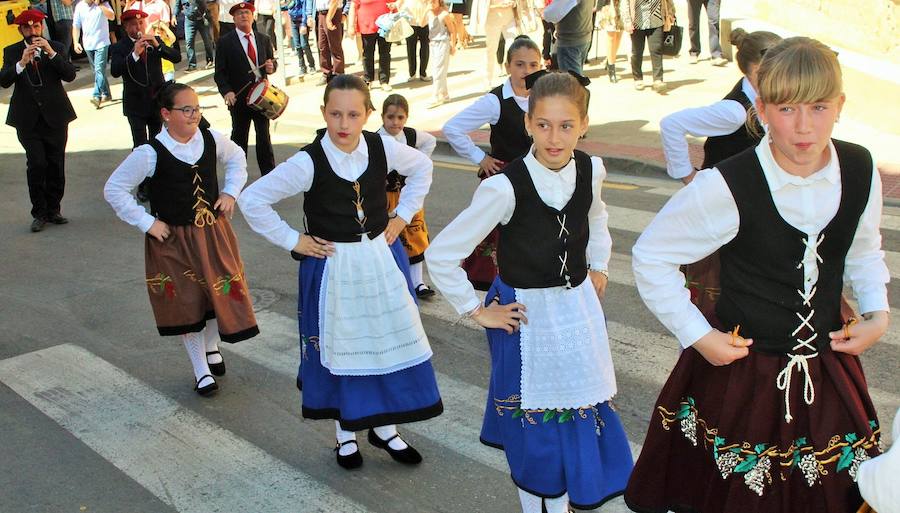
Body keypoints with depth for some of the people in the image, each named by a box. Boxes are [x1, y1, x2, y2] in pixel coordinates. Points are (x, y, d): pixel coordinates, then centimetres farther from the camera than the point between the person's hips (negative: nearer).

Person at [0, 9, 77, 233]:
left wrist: (51, 53, -20)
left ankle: (53, 210, 20)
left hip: (55, 116, 1)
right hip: (28, 120, -1)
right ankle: (39, 213, 1)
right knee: (36, 164, -11)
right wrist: (22, 62, -23)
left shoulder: (55, 47, 4)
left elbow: (70, 75, -10)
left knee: (56, 166, 6)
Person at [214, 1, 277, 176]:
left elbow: (272, 62, 18)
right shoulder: (225, 42, -4)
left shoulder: (264, 39, 8)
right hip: (239, 97, -2)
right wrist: (226, 91, -21)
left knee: (264, 135, 5)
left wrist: (271, 67, -7)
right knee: (239, 137, 10)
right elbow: (220, 72, -5)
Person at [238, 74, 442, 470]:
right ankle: (345, 434, 31)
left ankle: (384, 428, 30)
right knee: (339, 349, 9)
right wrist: (292, 241, -10)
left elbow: (422, 167, 12)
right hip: (333, 268, -3)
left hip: (382, 260, 3)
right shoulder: (308, 162, -18)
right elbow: (252, 201, -14)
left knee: (391, 342, 9)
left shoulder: (382, 148, -8)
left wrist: (403, 215, 5)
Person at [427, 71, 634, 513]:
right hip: (525, 314, -5)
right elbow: (440, 255, -20)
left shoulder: (591, 170, -8)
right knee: (533, 416, 9)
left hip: (578, 307, 5)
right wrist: (476, 311, -12)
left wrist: (598, 266, 12)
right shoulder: (505, 187, -25)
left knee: (579, 409, 15)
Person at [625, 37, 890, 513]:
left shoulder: (861, 172, -6)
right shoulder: (726, 187, -22)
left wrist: (876, 312, 1)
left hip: (828, 366, 5)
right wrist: (698, 336, -11)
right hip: (739, 371, -4)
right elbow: (650, 255, -11)